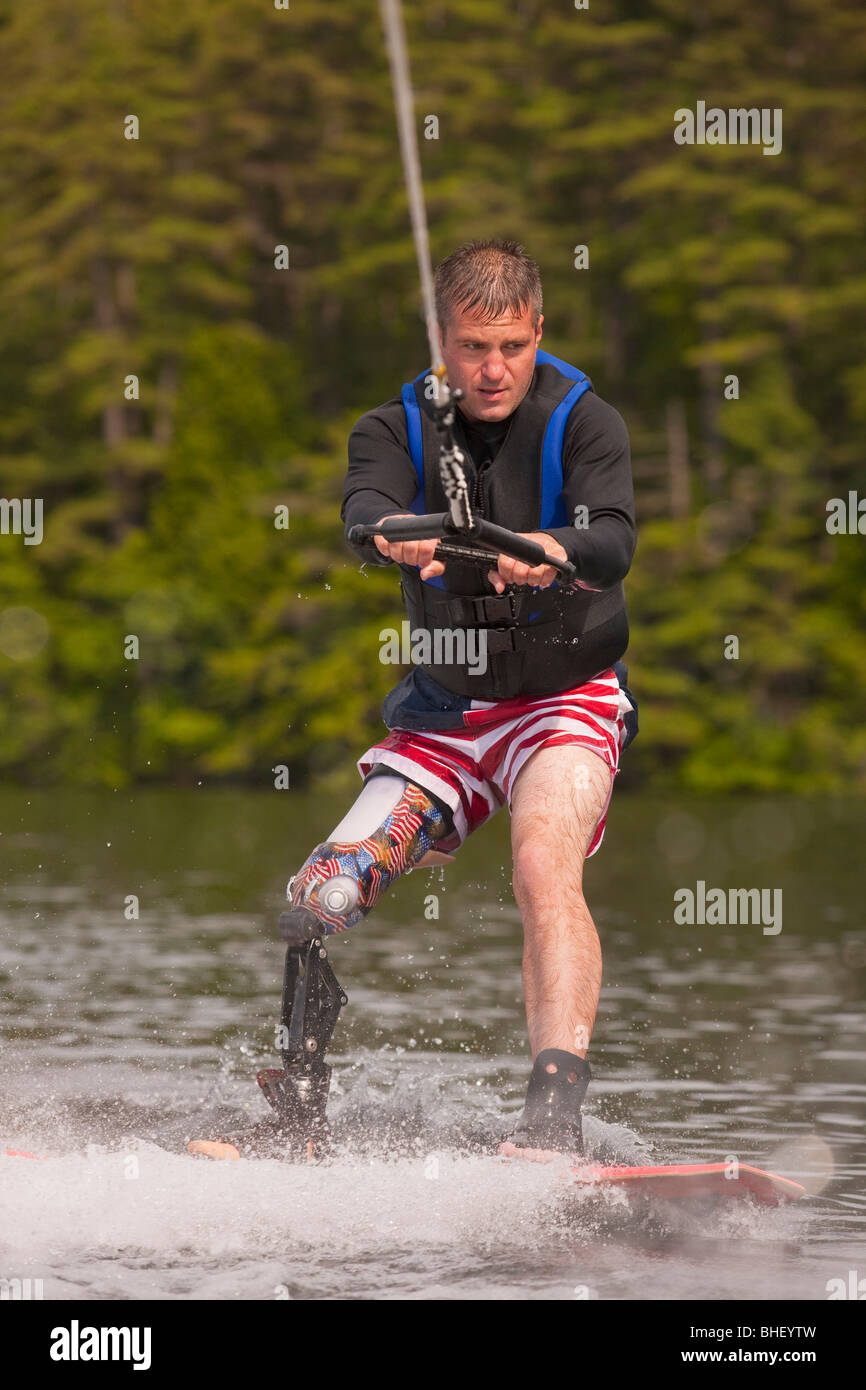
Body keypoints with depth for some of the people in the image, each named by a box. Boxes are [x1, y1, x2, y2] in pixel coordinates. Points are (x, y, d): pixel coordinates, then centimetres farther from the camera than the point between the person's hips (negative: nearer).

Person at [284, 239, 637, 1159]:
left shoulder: (584, 424, -11)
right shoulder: (396, 430, -4)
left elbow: (614, 541, -29)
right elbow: (363, 509, -25)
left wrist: (556, 555, -53)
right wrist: (395, 538, -50)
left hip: (564, 699, -4)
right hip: (443, 713, 4)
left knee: (544, 868, -31)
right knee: (319, 901, -6)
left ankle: (553, 1117, -42)